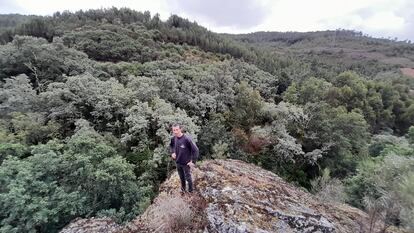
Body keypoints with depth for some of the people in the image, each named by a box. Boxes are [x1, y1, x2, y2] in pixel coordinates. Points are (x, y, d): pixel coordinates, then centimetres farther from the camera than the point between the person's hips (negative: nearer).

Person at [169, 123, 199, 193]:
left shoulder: (186, 139, -27)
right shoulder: (173, 138, -8)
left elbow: (195, 150, -21)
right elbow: (171, 145, 15)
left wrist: (193, 161, -19)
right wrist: (172, 152, -1)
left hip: (186, 163, -5)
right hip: (178, 162, 5)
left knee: (188, 177, 14)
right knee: (181, 177, 24)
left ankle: (190, 191, 38)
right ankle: (183, 188, 48)